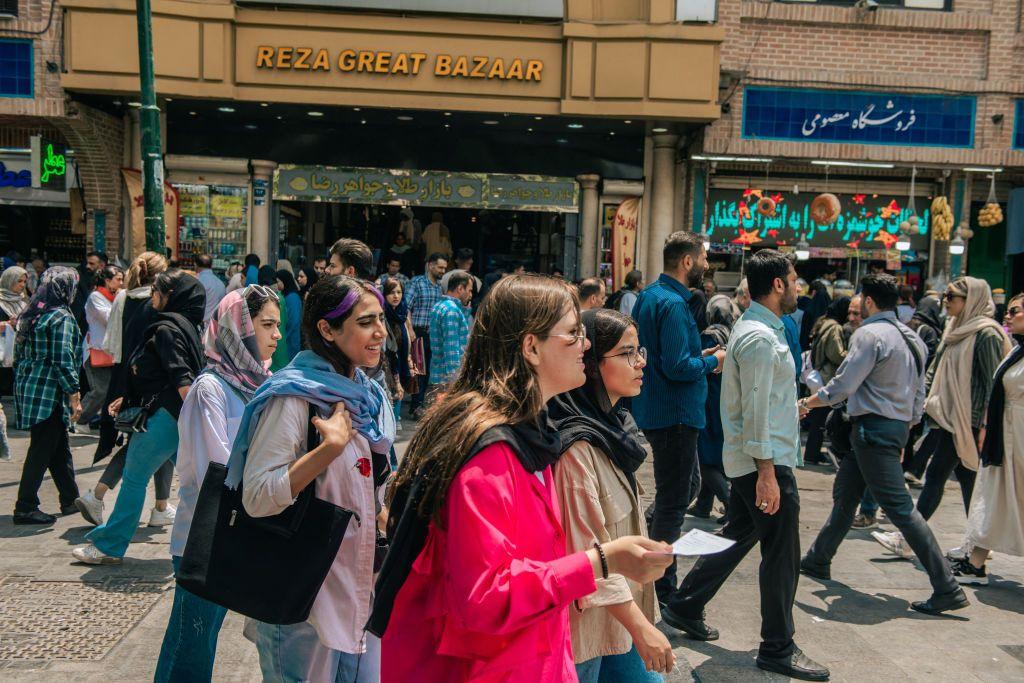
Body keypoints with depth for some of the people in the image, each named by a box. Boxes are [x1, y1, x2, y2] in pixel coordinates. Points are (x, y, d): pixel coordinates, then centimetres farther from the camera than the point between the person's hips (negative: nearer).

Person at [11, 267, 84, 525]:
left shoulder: (30, 315, 13)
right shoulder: (61, 318, -13)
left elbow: (19, 354, 18)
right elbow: (63, 361, -19)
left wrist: (22, 385, 23)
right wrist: (74, 396, -16)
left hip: (29, 389, 9)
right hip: (49, 394, -9)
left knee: (59, 448, 16)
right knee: (42, 451, -2)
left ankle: (71, 500, 24)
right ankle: (25, 508, 2)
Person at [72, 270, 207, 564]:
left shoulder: (165, 328, -11)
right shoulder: (185, 324, 17)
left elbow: (181, 377, -23)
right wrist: (129, 400, 26)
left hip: (164, 415, -9)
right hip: (179, 416, 9)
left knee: (134, 478, 3)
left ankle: (108, 546, 15)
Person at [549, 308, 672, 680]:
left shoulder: (611, 426, 5)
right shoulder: (575, 446, -24)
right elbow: (585, 550, -25)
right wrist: (641, 627, -21)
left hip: (616, 615, 9)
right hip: (583, 624, -8)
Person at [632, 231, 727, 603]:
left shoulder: (649, 295, 10)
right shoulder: (673, 304, -22)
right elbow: (677, 367, -27)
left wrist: (698, 355, 11)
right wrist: (713, 361, -10)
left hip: (656, 409, 10)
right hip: (675, 414, -10)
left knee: (688, 484, 24)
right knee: (674, 500, 1)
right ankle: (662, 588, 13)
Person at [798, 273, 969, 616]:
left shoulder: (870, 334, -15)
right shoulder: (910, 337, 13)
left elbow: (842, 386, -19)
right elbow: (918, 396, 16)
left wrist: (806, 403, -4)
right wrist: (904, 432, 24)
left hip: (873, 427, -10)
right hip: (897, 426, 10)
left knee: (900, 507, -8)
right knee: (844, 495, 19)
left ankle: (947, 588, -6)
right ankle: (817, 561, 31)